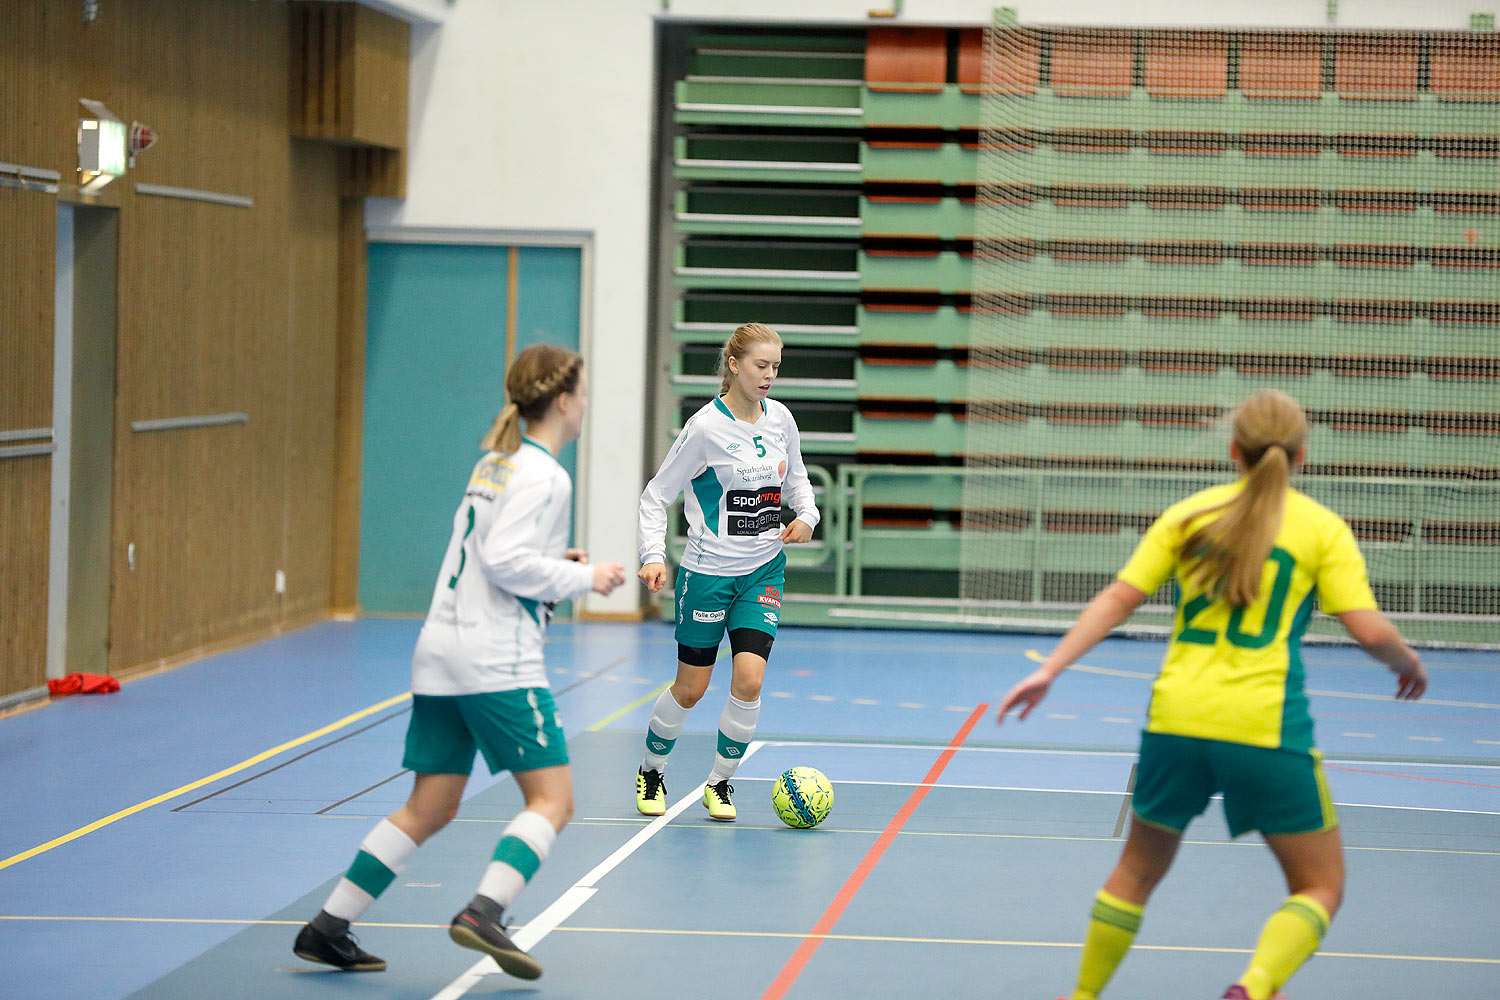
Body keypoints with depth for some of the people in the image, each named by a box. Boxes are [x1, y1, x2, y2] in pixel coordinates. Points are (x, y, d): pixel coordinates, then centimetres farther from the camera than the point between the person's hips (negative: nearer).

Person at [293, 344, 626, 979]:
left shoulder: (496, 462, 18)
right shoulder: (542, 475, -9)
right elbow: (505, 560, -19)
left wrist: (554, 565, 15)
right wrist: (582, 577, -9)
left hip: (443, 651, 9)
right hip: (497, 662, -9)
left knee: (430, 809, 11)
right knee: (552, 797, -4)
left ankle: (328, 928, 10)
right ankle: (483, 913, -20)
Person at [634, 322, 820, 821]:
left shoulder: (781, 419, 1)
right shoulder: (705, 427, -13)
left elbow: (796, 477, 19)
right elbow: (655, 496, -8)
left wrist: (807, 515, -1)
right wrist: (654, 556, -21)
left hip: (764, 571, 4)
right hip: (709, 572, -4)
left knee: (749, 680, -11)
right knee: (690, 689, 4)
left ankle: (719, 783, 8)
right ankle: (650, 771, 30)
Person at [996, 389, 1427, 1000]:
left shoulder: (1189, 514, 10)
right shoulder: (1322, 528, 3)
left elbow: (1117, 599, 3)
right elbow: (1370, 629, -5)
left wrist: (1049, 670, 5)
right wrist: (1410, 665, 15)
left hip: (1176, 720, 3)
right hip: (1266, 729, -3)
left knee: (1138, 870, 24)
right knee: (1320, 886, 8)